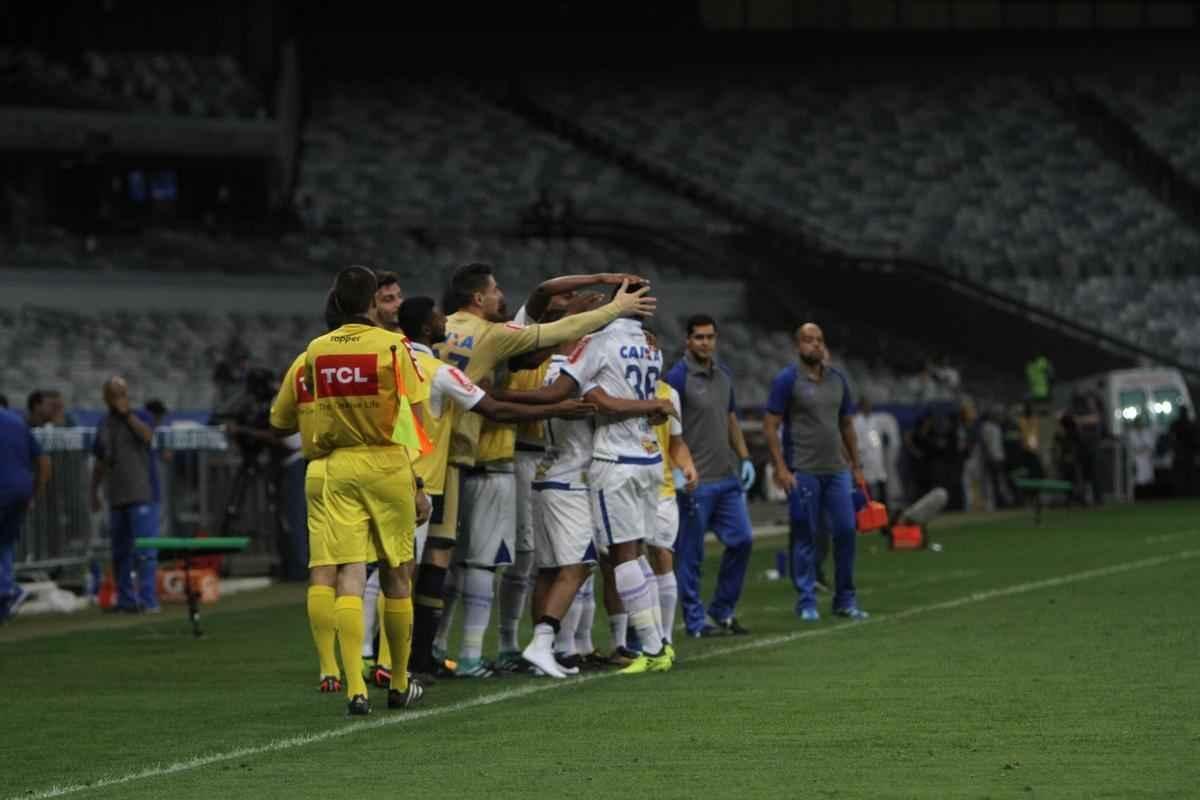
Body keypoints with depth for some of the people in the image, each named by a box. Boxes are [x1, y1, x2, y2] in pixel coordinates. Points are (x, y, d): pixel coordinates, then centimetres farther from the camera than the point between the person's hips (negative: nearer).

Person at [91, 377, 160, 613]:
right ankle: (126, 599, 16)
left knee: (144, 551, -11)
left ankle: (148, 600, -12)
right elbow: (100, 463, 20)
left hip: (141, 496, -6)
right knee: (120, 553, 9)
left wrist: (127, 413, -19)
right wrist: (94, 492, 17)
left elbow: (147, 435, -23)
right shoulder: (104, 425, 14)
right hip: (116, 497, 6)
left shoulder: (138, 418, 0)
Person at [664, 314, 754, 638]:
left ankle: (723, 610, 18)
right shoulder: (678, 377, -10)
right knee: (690, 553, -1)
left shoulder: (723, 374, 12)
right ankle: (696, 620, 7)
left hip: (728, 477, 7)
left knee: (741, 539, 5)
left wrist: (744, 458, 14)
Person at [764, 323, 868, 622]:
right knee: (804, 537, -1)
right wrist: (780, 468, -15)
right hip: (802, 471, -5)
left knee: (846, 531, 1)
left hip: (837, 470, 5)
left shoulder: (837, 379, 12)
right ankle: (806, 602, 7)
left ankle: (845, 600, 12)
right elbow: (770, 426, -7)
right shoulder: (787, 380, -4)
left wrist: (856, 466, 15)